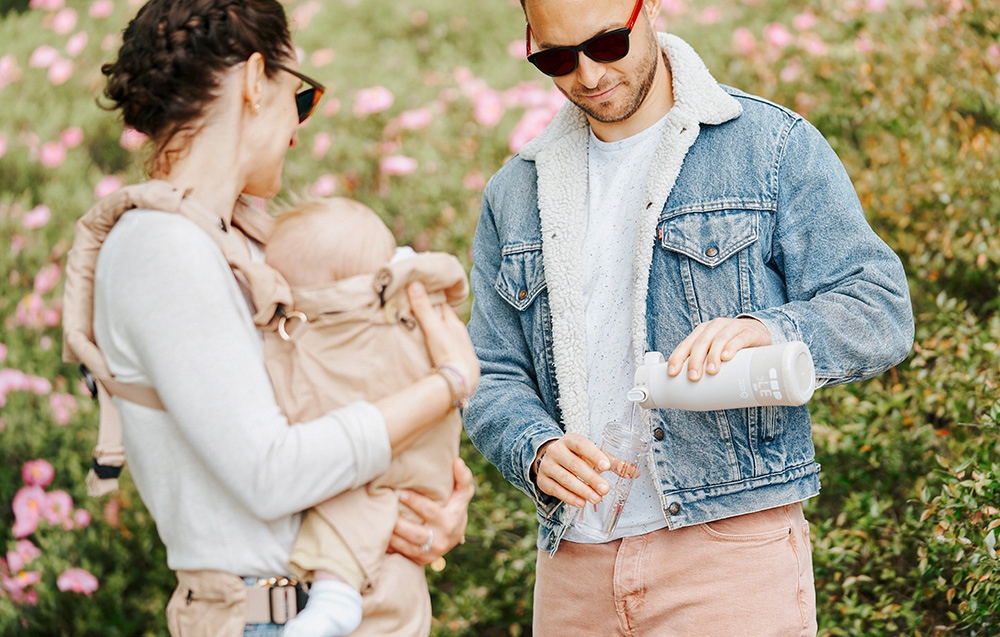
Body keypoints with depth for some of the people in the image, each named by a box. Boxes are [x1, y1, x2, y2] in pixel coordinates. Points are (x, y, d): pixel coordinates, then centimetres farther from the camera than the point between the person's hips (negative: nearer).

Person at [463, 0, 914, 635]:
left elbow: (881, 311, -5)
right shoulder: (515, 193, 12)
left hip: (730, 547, -4)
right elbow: (494, 377, 10)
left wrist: (766, 330, -24)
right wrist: (538, 451, -12)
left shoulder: (773, 146, 0)